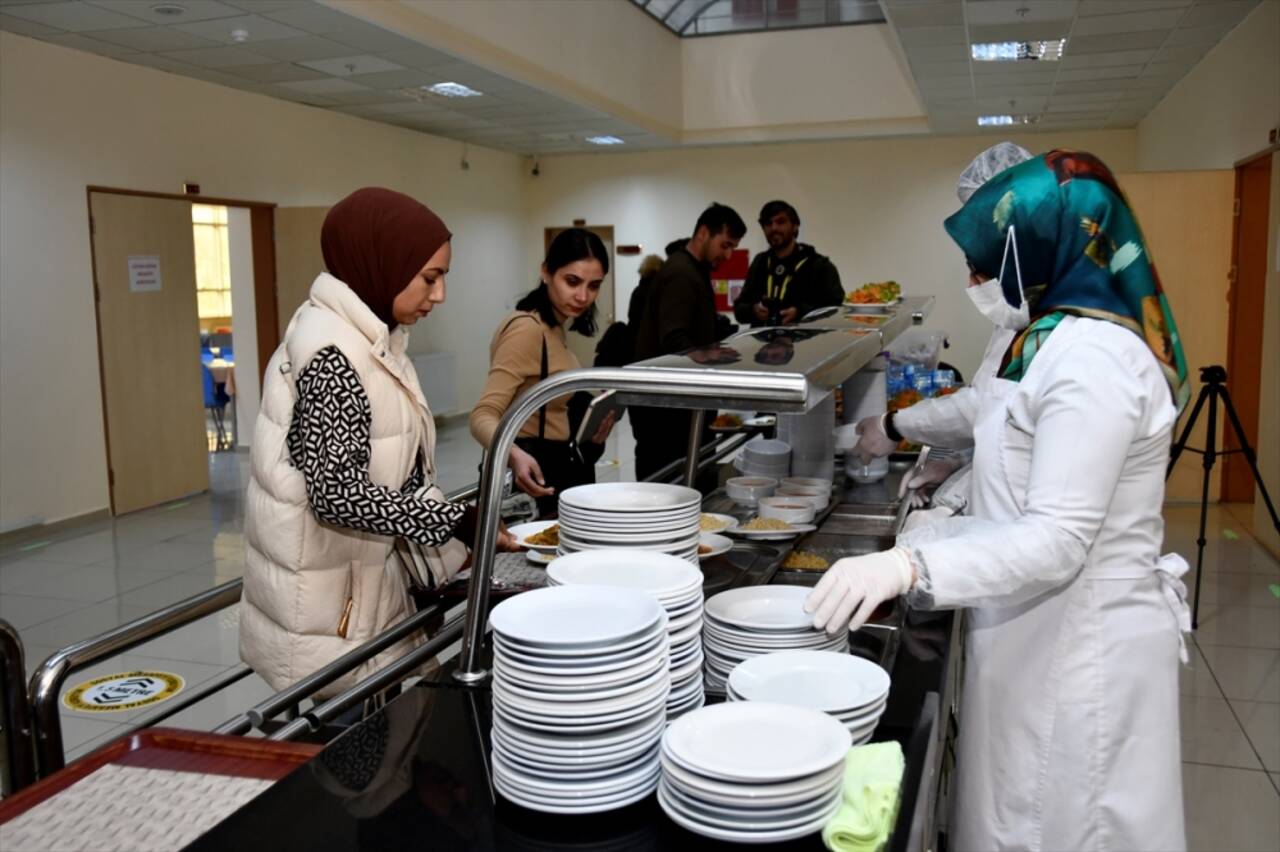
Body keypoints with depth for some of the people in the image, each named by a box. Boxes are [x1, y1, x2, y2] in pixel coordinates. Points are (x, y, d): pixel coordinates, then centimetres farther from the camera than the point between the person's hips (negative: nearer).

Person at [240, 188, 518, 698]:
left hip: (359, 589, 9)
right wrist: (458, 523, -22)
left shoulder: (364, 337, 8)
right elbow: (338, 495, -25)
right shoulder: (333, 353, -21)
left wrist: (443, 542, 9)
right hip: (327, 608, -9)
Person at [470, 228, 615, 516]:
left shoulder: (553, 328, 9)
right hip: (535, 472, -10)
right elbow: (484, 415, -29)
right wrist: (515, 456, -46)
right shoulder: (527, 329, -20)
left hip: (558, 468, 10)